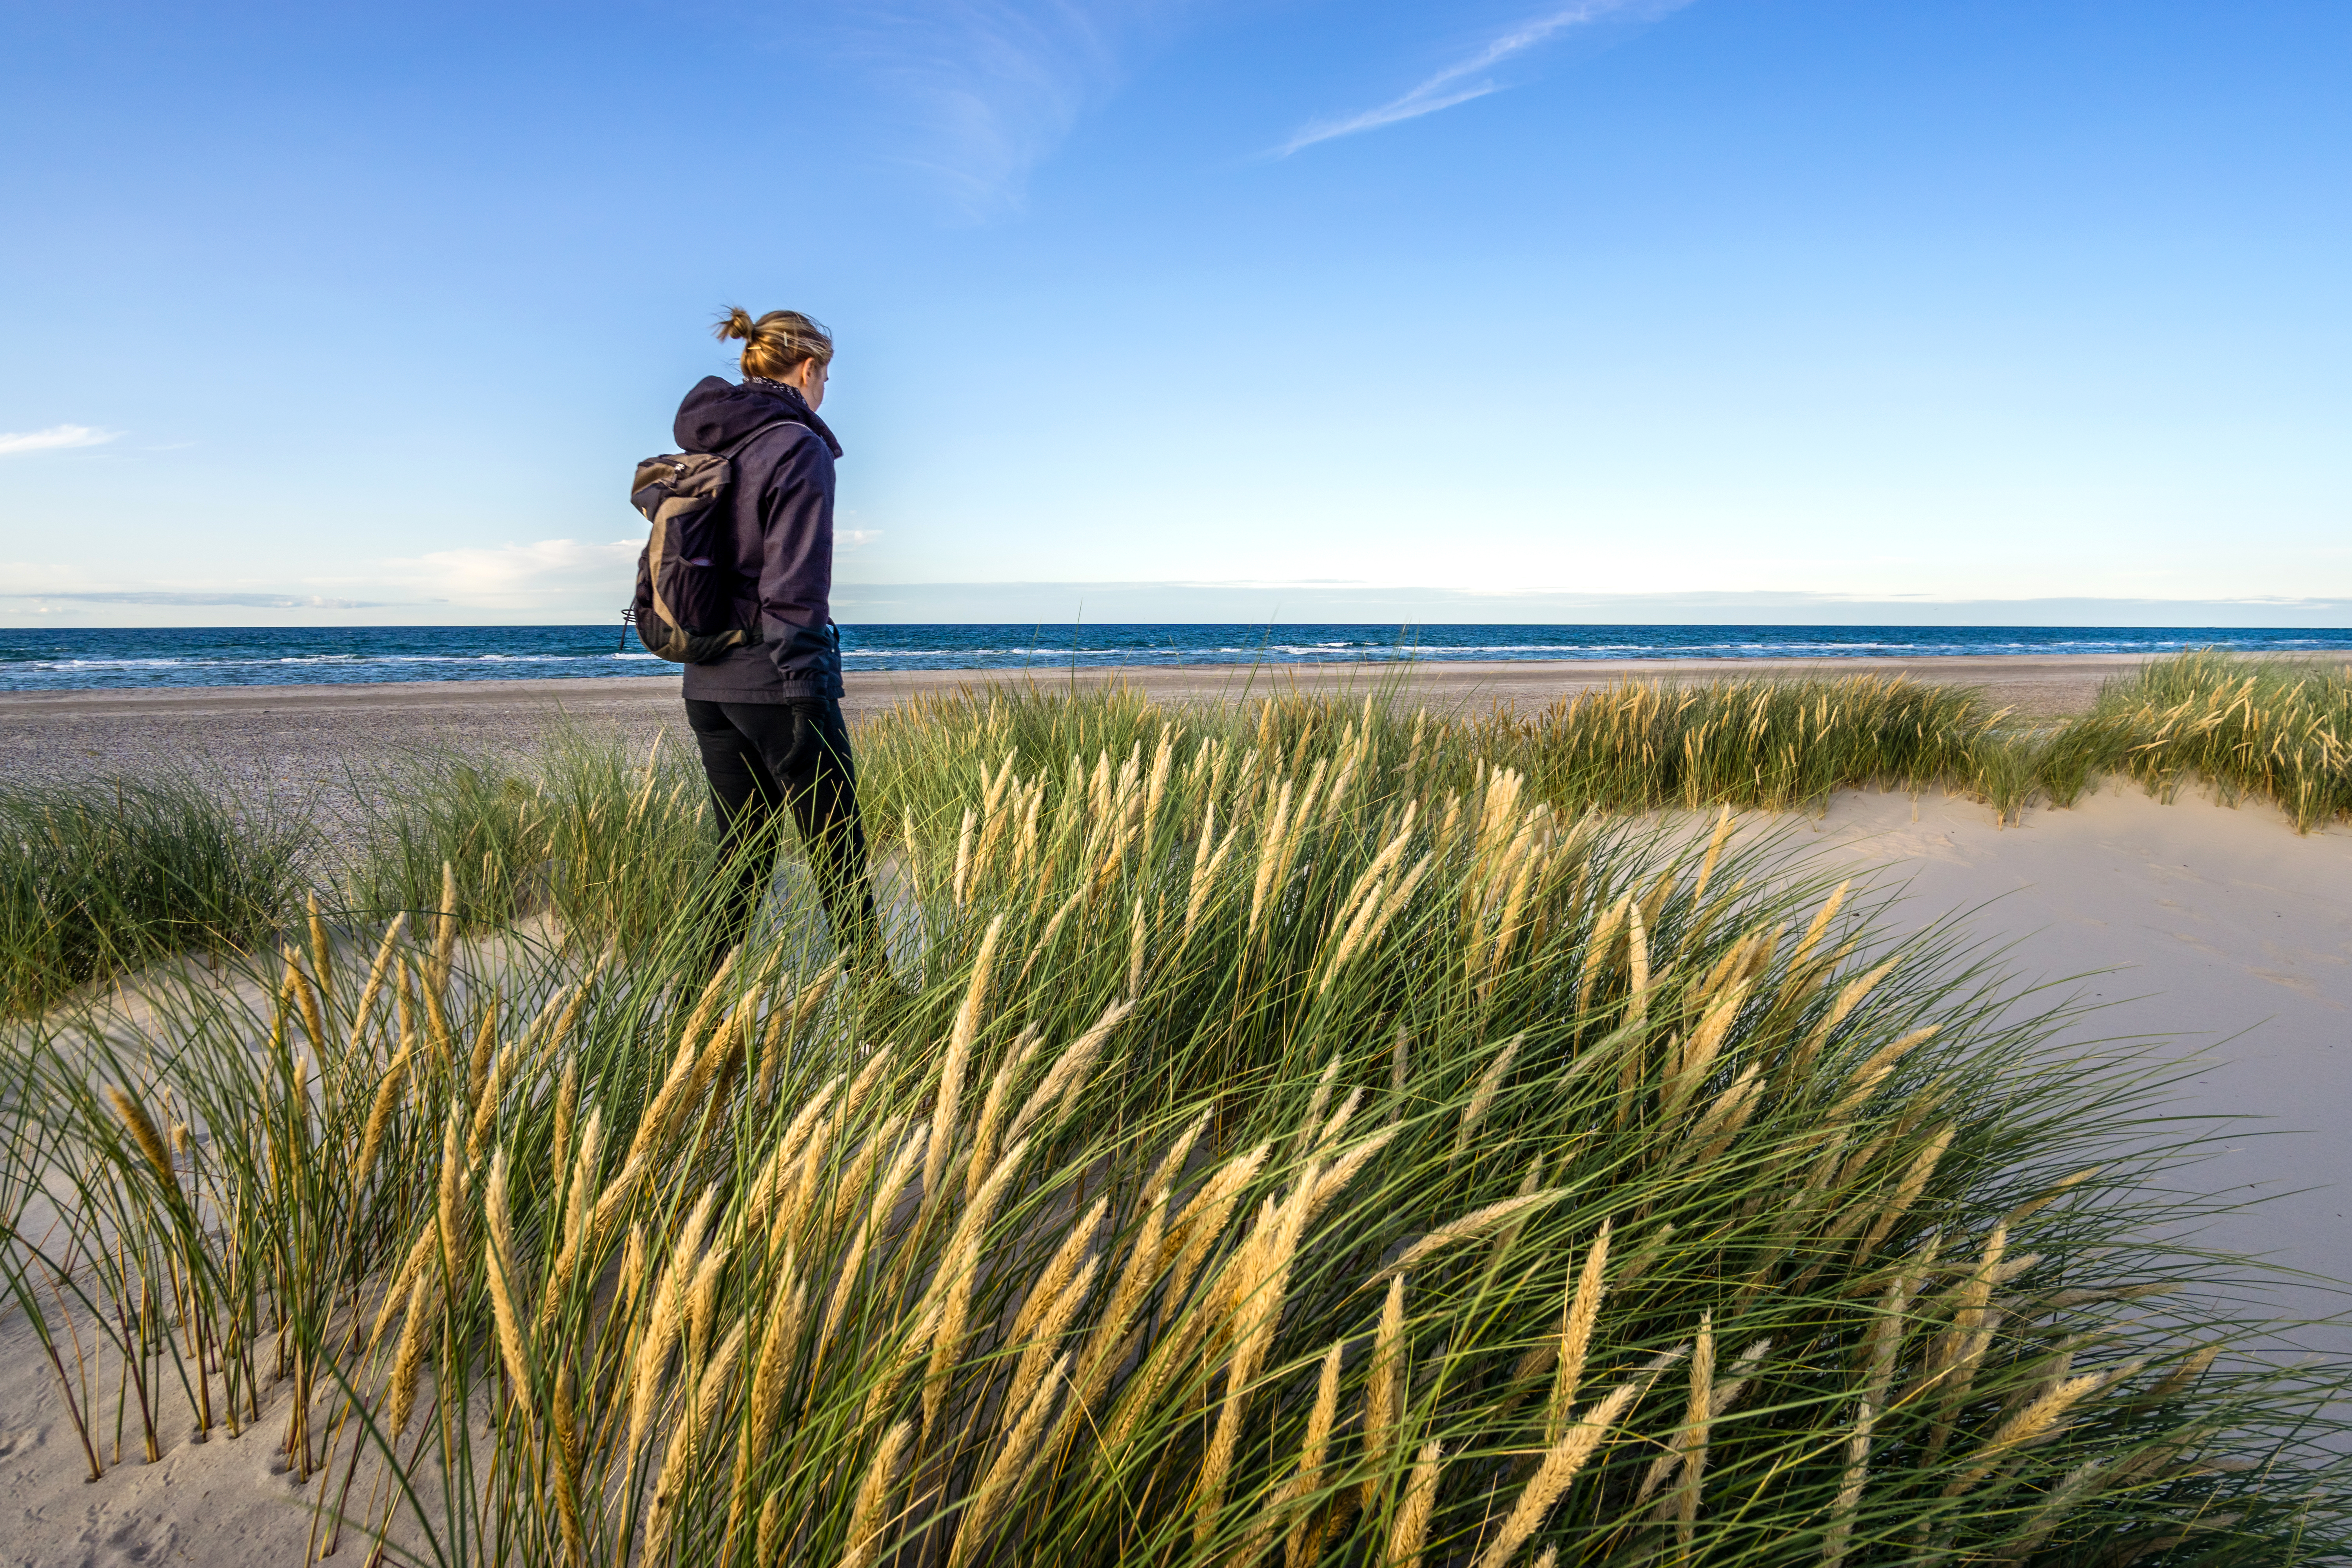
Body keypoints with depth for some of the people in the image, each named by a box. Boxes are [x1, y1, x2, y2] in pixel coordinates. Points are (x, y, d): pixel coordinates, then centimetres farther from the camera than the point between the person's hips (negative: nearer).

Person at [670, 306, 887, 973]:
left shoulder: (703, 445, 12)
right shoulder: (798, 448, -11)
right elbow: (794, 589, -18)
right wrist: (805, 697, -16)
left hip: (706, 682, 8)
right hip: (773, 677, -8)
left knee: (742, 855, 15)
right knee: (838, 853, 6)